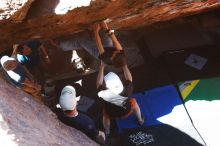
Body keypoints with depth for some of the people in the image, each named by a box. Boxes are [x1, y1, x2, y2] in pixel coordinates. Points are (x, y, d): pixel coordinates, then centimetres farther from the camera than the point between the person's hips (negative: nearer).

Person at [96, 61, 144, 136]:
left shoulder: (104, 94, -37)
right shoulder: (126, 91, -36)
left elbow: (99, 84, -16)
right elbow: (129, 79, -16)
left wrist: (102, 67, -17)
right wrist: (124, 65, -13)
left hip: (111, 115, 0)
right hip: (126, 112, 0)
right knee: (134, 102, 28)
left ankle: (107, 132, 49)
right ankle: (140, 120, 47)